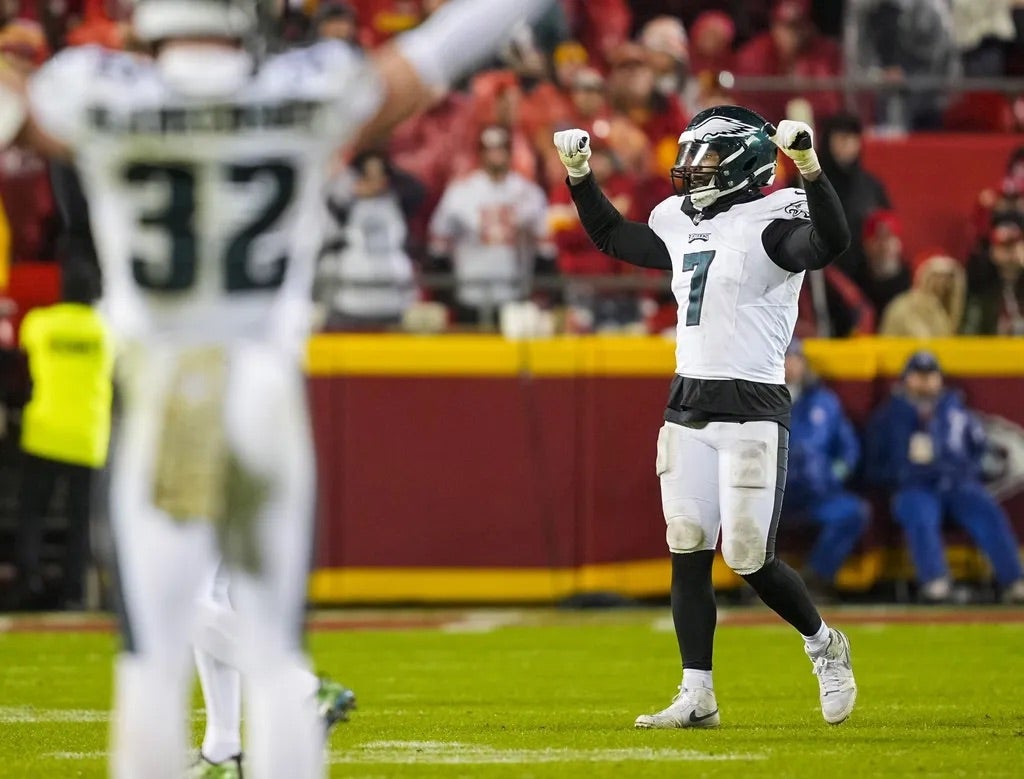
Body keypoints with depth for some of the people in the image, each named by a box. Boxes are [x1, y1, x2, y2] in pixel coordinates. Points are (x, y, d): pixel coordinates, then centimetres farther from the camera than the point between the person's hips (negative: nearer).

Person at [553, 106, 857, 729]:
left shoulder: (770, 222, -10)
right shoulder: (682, 224, 14)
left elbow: (831, 243, -29)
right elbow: (614, 237, 31)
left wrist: (810, 168, -39)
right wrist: (580, 176, 25)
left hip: (753, 409, -7)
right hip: (688, 409, 7)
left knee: (750, 558, -7)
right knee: (688, 554, 1)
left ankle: (824, 644, 20)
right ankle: (697, 696, 5)